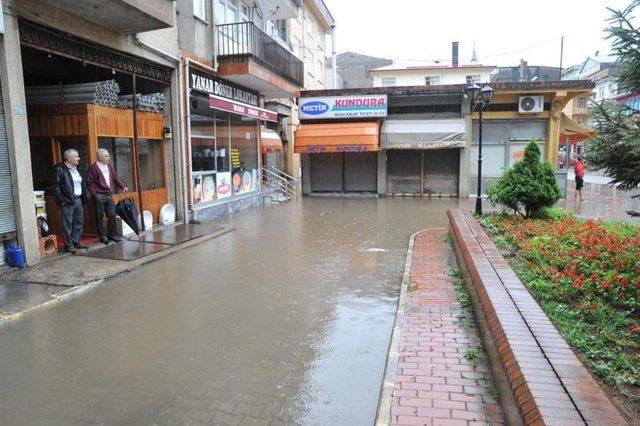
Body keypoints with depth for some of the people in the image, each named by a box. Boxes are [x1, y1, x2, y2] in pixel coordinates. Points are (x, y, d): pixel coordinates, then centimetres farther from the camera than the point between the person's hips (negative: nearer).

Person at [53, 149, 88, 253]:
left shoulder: (76, 169, 17)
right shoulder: (60, 169, -8)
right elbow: (56, 187, -12)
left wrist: (83, 198, 12)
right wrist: (61, 200, -16)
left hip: (78, 200, 8)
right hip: (67, 201, -8)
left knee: (79, 223, 12)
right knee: (67, 224, -3)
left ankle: (76, 243, 21)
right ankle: (68, 245, 4)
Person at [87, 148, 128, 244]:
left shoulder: (110, 165, 10)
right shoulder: (94, 167, -9)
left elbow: (115, 177, 16)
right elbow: (90, 182, -8)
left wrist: (122, 187, 6)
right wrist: (94, 194, -12)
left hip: (109, 195, 6)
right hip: (99, 196, -6)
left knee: (112, 216, 7)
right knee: (100, 217, 3)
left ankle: (111, 235, 19)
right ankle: (103, 236, 12)